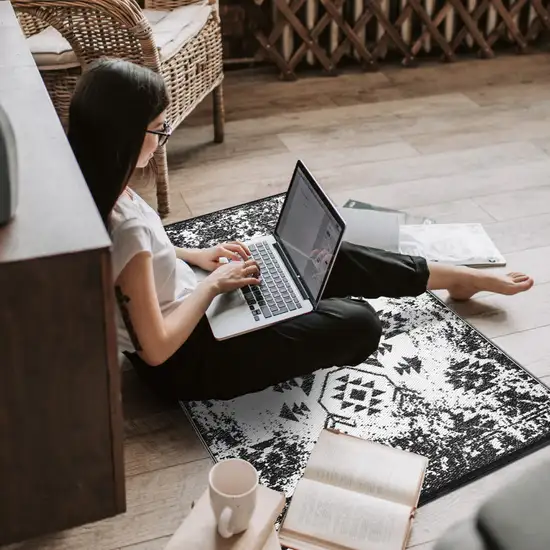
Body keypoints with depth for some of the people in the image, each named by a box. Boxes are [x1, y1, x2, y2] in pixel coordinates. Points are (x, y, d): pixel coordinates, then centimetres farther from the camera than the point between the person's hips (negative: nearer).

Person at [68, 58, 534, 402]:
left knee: (331, 260, 10)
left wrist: (195, 256, 5)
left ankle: (454, 276, 27)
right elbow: (158, 348, -29)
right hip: (185, 361, -9)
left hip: (186, 314, 9)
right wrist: (213, 284, -17)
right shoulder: (125, 227, -35)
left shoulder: (97, 190, -6)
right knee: (359, 323, -11)